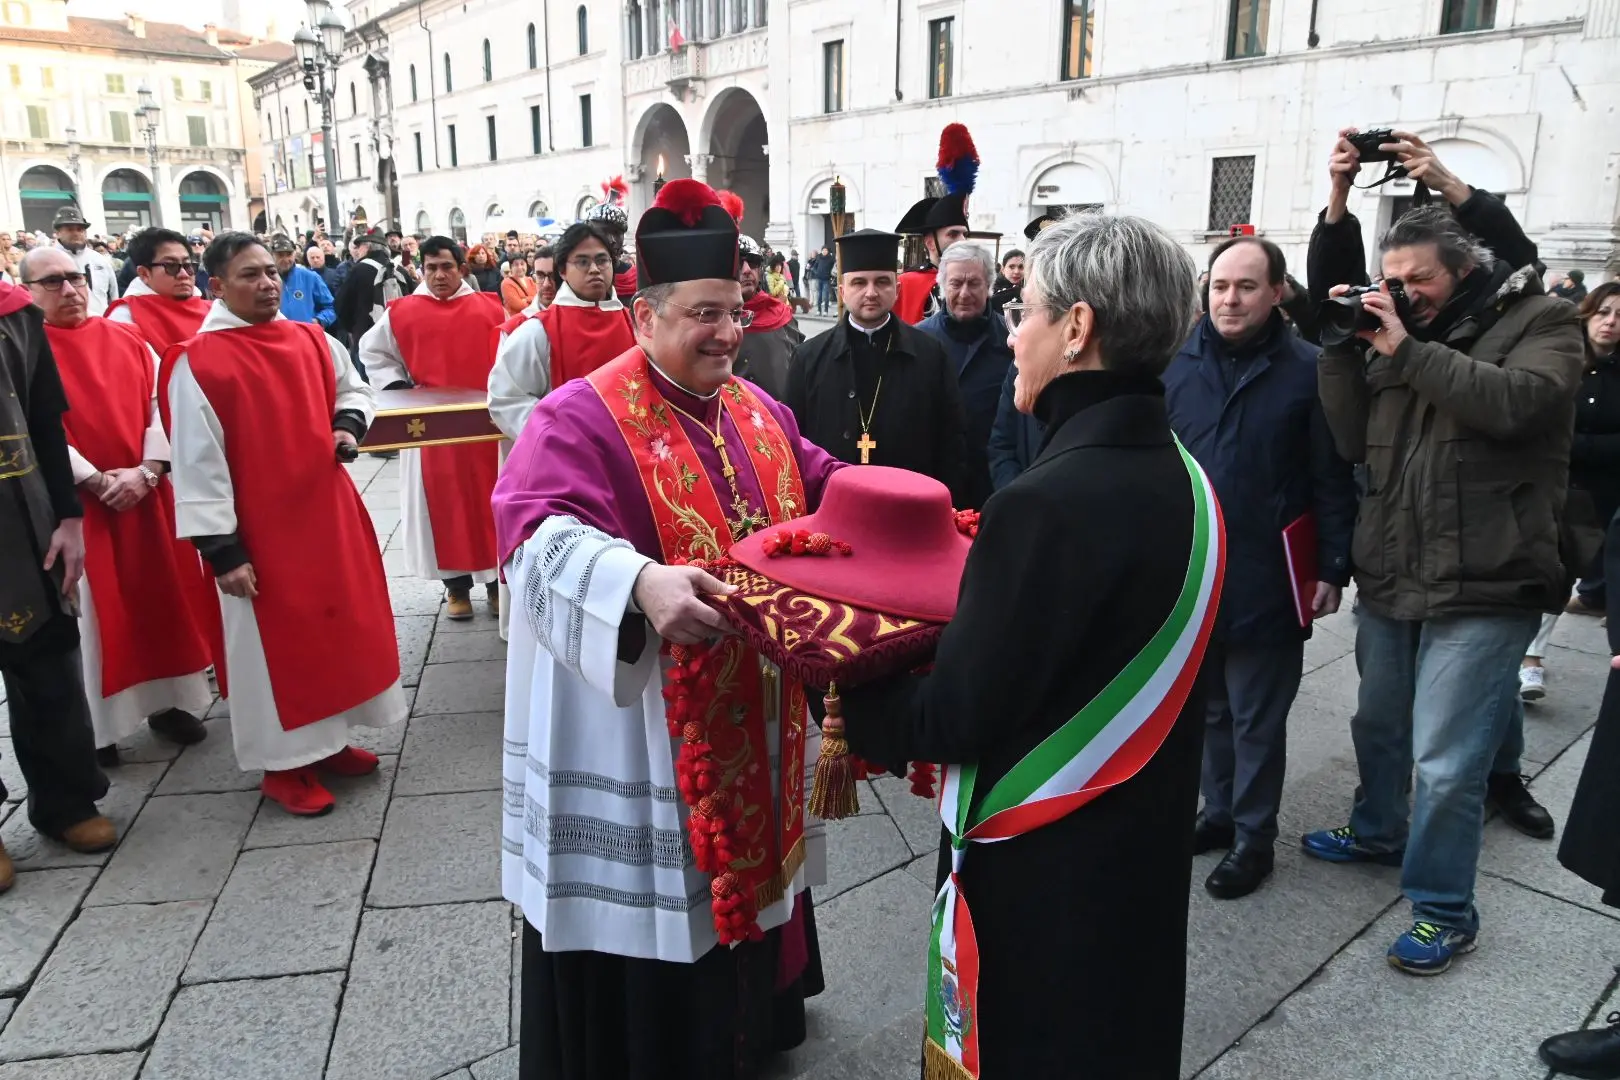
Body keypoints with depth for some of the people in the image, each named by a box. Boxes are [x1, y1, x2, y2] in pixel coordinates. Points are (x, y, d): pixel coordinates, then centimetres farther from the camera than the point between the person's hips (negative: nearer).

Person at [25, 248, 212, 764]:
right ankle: (94, 724, 12)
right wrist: (96, 480, -16)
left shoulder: (129, 341, 8)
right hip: (73, 501, -3)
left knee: (158, 596, 10)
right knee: (91, 610, 2)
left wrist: (147, 471, -11)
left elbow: (161, 404, 2)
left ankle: (168, 701, 24)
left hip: (145, 492, 4)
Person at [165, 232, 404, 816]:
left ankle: (327, 740, 33)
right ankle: (284, 764, 20)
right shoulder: (197, 363, -13)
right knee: (278, 642, 4)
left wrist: (348, 426, -2)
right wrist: (220, 548, -16)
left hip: (327, 511, 6)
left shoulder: (313, 341, 5)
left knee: (340, 623, 15)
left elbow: (354, 390, 22)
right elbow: (197, 462, -14)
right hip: (260, 528, -6)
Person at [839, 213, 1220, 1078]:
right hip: (1142, 851, 7)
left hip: (1038, 869, -7)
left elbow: (954, 720, -22)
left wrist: (850, 697, -6)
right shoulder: (1183, 478, -1)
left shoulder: (1047, 503, -28)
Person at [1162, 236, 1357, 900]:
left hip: (1265, 579, -4)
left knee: (1257, 717, 8)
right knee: (1207, 706, 18)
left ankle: (1254, 836, 24)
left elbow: (1332, 479, -6)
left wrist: (1332, 568, -8)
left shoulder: (1307, 370, -8)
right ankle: (1219, 810, 36)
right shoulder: (1178, 363, 2)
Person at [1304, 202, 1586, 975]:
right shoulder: (1397, 332, 10)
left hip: (1483, 588, -6)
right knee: (1378, 723, 22)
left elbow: (1518, 402, -24)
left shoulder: (1540, 321, -4)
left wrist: (1406, 350, -20)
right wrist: (1343, 350, -6)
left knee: (1445, 762, -3)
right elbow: (1354, 441, 4)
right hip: (1391, 576, 6)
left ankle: (1443, 909, 15)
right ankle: (1377, 831, 46)